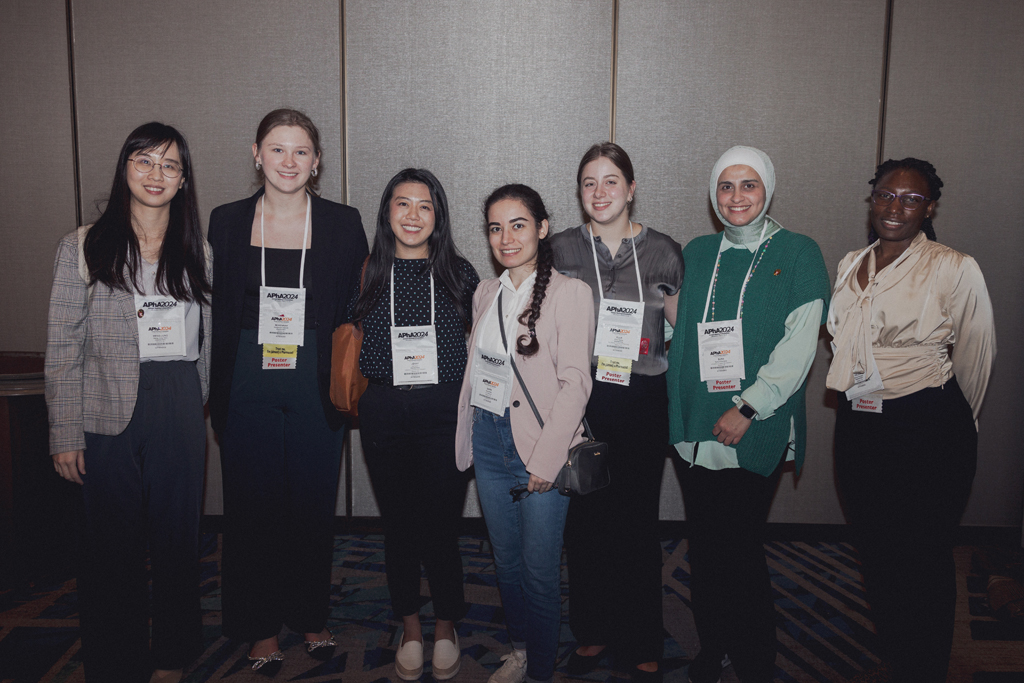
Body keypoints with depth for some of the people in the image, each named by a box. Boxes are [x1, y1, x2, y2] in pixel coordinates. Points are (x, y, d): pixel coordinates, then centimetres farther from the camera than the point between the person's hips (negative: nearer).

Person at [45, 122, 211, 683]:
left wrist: (202, 412, 6)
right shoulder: (84, 247, 1)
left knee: (178, 538, 10)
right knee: (113, 543, 7)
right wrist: (65, 432, -5)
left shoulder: (197, 252, 8)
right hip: (108, 416, -2)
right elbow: (63, 347, -1)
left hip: (180, 415, 2)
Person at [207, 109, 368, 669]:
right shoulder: (227, 221, 4)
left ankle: (311, 618, 30)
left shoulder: (343, 223, 1)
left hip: (316, 388, 0)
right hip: (247, 388, 1)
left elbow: (355, 310, 3)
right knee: (253, 508, 8)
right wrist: (215, 392, 2)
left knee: (313, 507, 10)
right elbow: (215, 313, 7)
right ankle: (261, 628, 26)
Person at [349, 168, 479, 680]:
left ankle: (446, 628, 23)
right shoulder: (368, 272, 5)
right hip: (383, 410, 2)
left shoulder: (458, 272, 3)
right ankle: (410, 630, 29)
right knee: (398, 523, 11)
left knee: (439, 523, -1)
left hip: (444, 411, -1)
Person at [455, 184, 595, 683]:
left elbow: (574, 383, -13)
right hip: (488, 440, 5)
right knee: (505, 560, 16)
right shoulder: (486, 293, 11)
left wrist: (544, 460, -17)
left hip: (539, 445, -5)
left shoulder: (569, 292, -8)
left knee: (540, 568, 2)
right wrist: (468, 439, 8)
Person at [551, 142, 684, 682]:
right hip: (577, 400, 1)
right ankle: (592, 632, 26)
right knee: (584, 519, 7)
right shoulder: (561, 250, 4)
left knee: (638, 521, 5)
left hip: (641, 403, 0)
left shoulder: (663, 252, 3)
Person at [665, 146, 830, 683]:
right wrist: (678, 408, 7)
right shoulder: (697, 254, 13)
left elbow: (799, 345, -8)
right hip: (695, 428, 4)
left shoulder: (798, 254, 0)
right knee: (703, 546, 10)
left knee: (737, 547, -2)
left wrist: (748, 407, -15)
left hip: (757, 433, -4)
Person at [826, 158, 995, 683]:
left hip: (928, 431, -5)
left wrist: (950, 419, 12)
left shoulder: (955, 270, -9)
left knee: (923, 558, 5)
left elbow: (975, 355, 2)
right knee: (874, 551, 16)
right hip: (858, 424, 6)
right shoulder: (850, 265, 7)